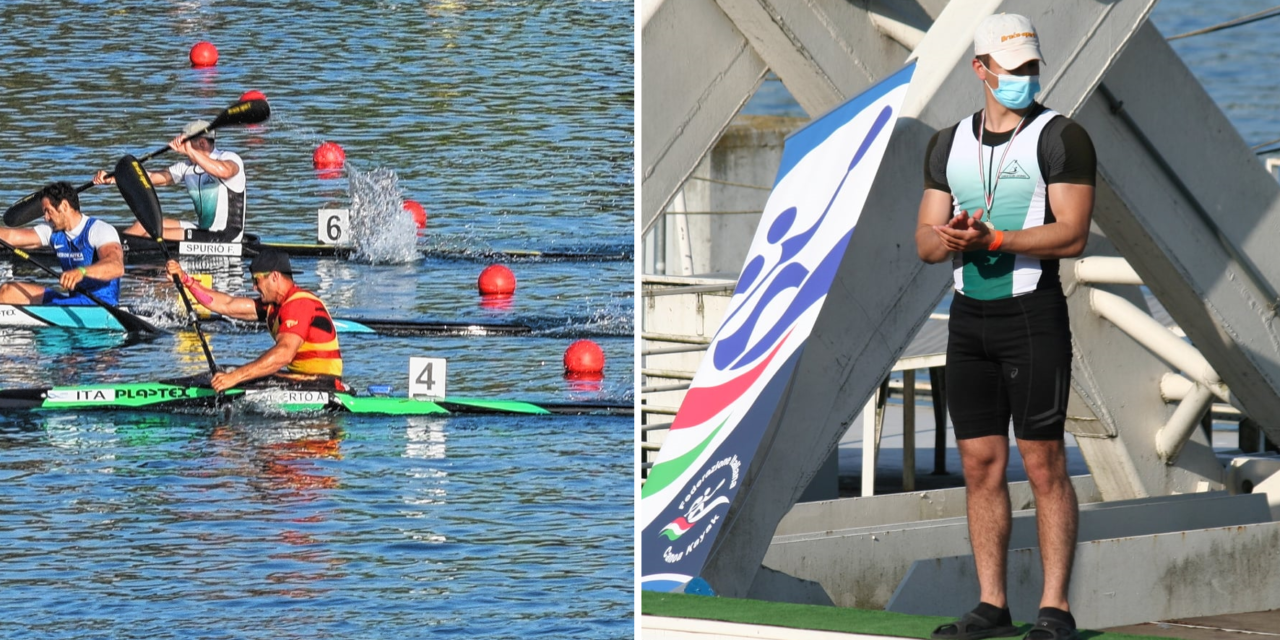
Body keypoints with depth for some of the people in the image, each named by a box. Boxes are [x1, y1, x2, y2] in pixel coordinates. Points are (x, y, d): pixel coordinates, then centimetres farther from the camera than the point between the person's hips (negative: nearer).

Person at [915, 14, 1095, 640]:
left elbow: (1071, 236, -14)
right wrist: (945, 239, -14)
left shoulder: (1061, 138, -5)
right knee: (980, 464, 5)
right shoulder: (949, 145, 13)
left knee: (1043, 463, -6)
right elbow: (925, 240, 10)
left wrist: (990, 239, -22)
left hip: (1033, 313, -5)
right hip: (969, 317, 5)